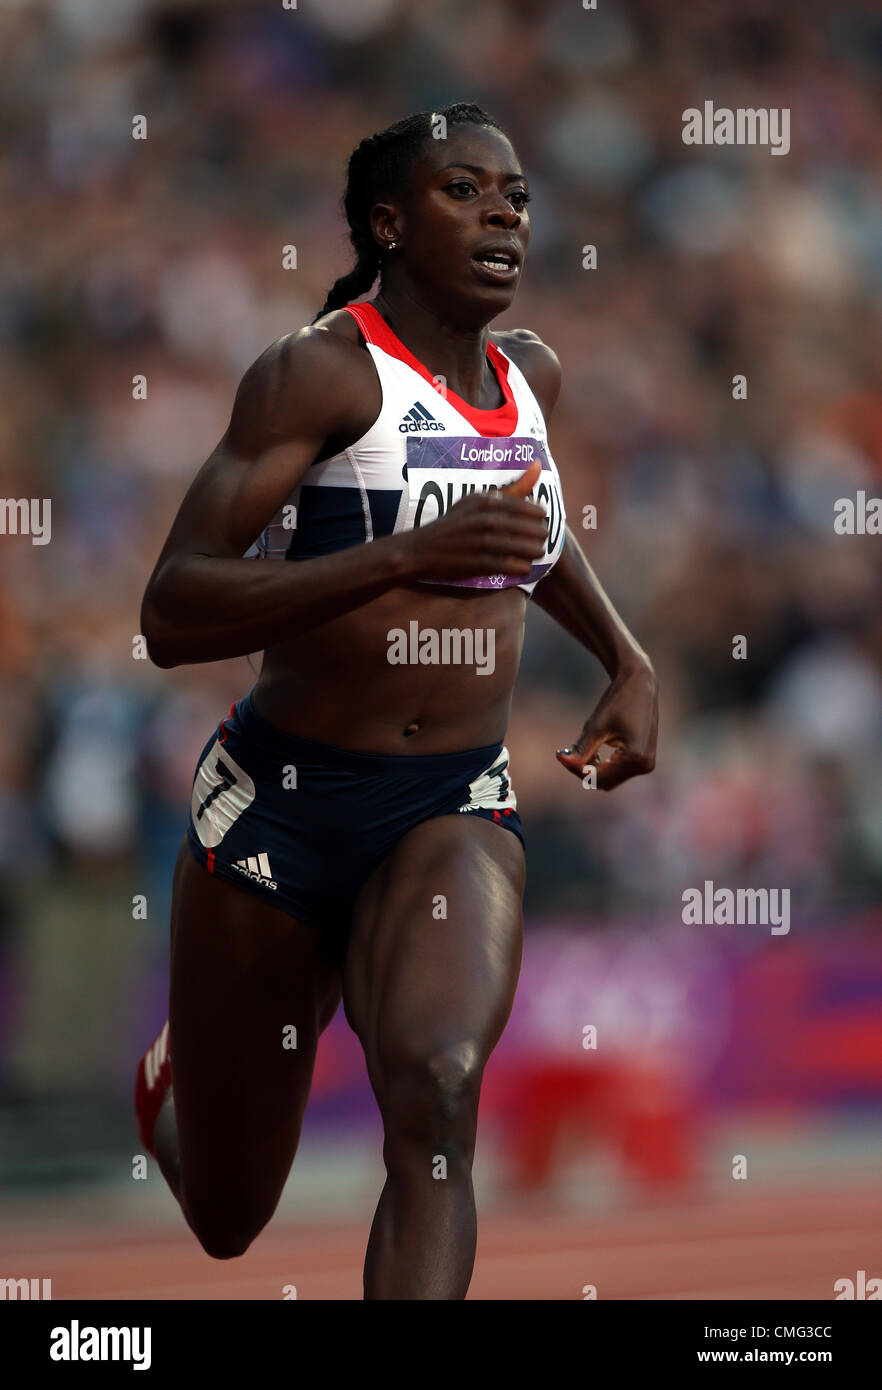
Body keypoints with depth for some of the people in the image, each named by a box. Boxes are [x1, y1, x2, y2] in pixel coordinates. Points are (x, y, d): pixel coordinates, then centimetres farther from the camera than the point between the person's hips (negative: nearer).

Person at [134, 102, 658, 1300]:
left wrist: (629, 663, 17)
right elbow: (172, 616, -23)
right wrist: (413, 555, -31)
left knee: (437, 1090, -30)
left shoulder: (529, 375, 7)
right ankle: (173, 1077, 50)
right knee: (228, 1219, 13)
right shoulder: (321, 370, -14)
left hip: (455, 814, 3)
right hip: (280, 805, -3)